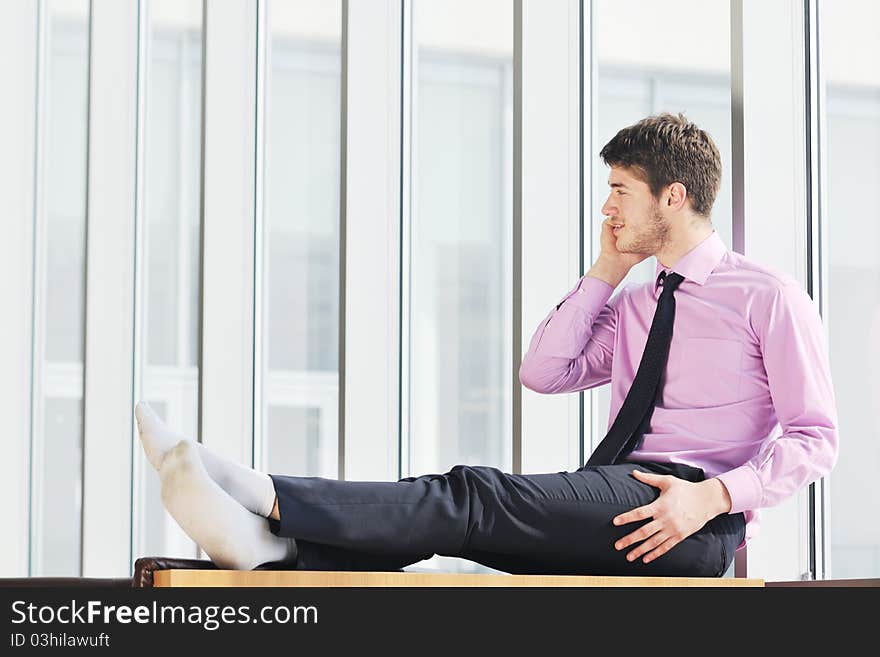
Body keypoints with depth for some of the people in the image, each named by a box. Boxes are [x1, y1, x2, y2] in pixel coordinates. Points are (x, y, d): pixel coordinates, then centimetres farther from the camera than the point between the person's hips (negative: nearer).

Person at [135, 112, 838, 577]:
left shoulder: (768, 297, 4)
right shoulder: (632, 307, 27)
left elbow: (815, 439, -4)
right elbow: (544, 371, 15)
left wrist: (713, 496, -20)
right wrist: (610, 268, 15)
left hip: (694, 524, -7)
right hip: (597, 522, 7)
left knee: (477, 497, -26)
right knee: (467, 507, -19)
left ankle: (269, 498, -39)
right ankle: (279, 550, -40)